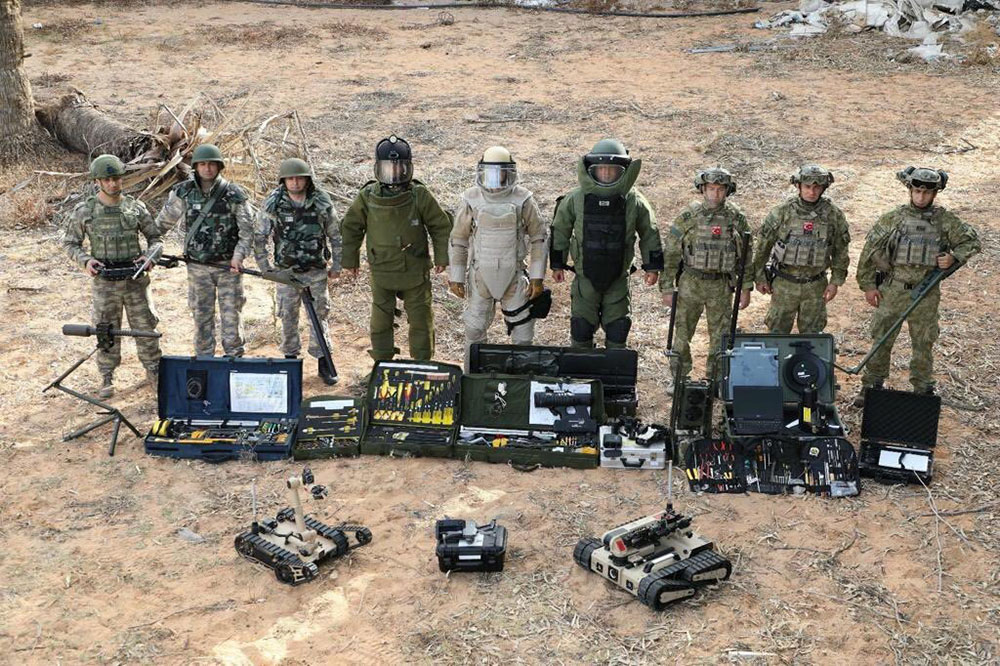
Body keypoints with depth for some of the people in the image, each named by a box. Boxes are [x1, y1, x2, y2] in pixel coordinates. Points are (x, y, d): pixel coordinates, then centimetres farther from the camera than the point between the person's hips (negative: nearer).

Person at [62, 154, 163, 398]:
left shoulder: (136, 207, 1)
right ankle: (107, 378, 19)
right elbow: (70, 243, 6)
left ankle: (154, 371, 23)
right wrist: (85, 260, -12)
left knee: (145, 327, 8)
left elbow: (154, 236, 11)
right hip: (105, 282, -1)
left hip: (136, 279, 1)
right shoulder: (84, 210, -2)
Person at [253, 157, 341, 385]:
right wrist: (265, 268, 0)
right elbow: (259, 237, 1)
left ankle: (323, 362, 12)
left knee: (319, 315, 4)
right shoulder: (273, 203, -8)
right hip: (286, 270, 0)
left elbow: (335, 235, 4)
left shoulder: (322, 202, -6)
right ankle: (290, 359, 22)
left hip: (317, 271, 0)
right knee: (288, 317, 8)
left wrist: (336, 266, 5)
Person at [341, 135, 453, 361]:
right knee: (381, 322, 11)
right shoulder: (367, 197, -9)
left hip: (415, 272, -1)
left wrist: (442, 257, 0)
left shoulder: (420, 196, -13)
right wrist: (350, 261, 8)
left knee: (421, 319, 9)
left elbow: (441, 225, -1)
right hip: (381, 272, 1)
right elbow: (351, 227, 5)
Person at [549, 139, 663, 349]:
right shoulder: (575, 199, -6)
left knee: (617, 331, 6)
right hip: (585, 278, 0)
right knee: (581, 330, 5)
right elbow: (559, 231, 5)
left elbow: (650, 234, 7)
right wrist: (557, 265, 7)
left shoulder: (634, 201, -5)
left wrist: (652, 266, 7)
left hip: (618, 279, 0)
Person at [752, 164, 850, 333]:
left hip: (816, 286, 1)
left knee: (813, 334, 11)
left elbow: (840, 251, 4)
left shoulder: (833, 215, -5)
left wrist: (836, 282, 1)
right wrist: (759, 277, 1)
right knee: (777, 332, 7)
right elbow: (763, 245, -1)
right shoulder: (781, 212, -9)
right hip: (784, 283, -1)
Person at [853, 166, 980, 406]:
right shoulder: (893, 218, -1)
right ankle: (871, 387, 16)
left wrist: (954, 257, -9)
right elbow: (870, 250, 2)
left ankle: (923, 390, 22)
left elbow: (972, 241, 10)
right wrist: (867, 285, -1)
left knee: (924, 344, 9)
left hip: (926, 295, 1)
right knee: (881, 341, 5)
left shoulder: (946, 221, 1)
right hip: (892, 292, 0)